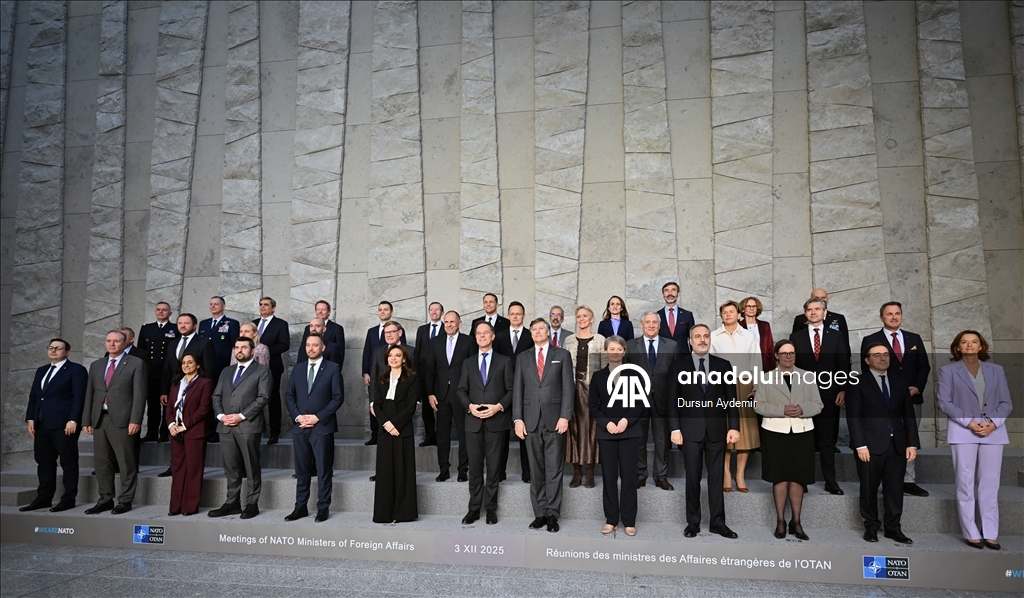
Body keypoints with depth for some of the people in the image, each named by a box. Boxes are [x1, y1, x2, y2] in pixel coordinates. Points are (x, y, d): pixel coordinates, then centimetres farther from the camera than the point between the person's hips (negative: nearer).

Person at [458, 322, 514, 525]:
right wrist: (470, 406, -9)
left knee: (493, 466, 4)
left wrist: (499, 406, -13)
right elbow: (462, 390, 9)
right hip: (473, 421, 2)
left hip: (496, 420, -2)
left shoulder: (504, 361, 6)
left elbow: (510, 390, 2)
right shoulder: (468, 363, 13)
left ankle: (490, 508, 13)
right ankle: (474, 508, 14)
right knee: (475, 466, 5)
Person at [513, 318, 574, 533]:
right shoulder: (523, 358, 13)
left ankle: (552, 515, 6)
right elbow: (517, 390, 8)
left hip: (554, 419, -2)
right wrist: (518, 419, -2)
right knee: (536, 470, 7)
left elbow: (567, 388, 0)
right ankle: (540, 513, 14)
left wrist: (565, 416, -10)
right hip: (531, 420, 2)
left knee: (554, 469, 0)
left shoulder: (562, 355, 7)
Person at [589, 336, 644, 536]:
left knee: (628, 476, 0)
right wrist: (606, 423, -10)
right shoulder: (598, 376, 6)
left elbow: (642, 404, 1)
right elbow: (593, 406, 5)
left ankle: (629, 521, 10)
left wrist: (627, 420, -13)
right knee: (609, 476, 4)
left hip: (629, 431, -1)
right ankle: (611, 520, 14)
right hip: (606, 432, 1)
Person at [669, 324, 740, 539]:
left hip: (716, 429, 1)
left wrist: (734, 426, -3)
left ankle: (718, 522, 17)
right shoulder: (679, 365, 1)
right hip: (690, 429, -1)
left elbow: (731, 398, 5)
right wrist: (675, 428, -9)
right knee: (692, 477, 7)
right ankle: (693, 522, 17)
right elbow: (673, 398, -2)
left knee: (716, 477, 7)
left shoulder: (723, 365, 6)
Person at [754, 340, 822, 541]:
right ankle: (780, 521, 12)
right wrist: (782, 410, -17)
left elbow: (818, 405, 4)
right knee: (780, 477, 3)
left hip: (802, 433, 1)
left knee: (797, 478, 4)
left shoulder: (808, 376, 6)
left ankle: (796, 522, 13)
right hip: (775, 432, -1)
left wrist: (802, 409, -16)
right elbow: (759, 405, -3)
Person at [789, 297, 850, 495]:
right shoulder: (796, 337, 5)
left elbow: (843, 365, 5)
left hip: (829, 395, 0)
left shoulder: (836, 336, 6)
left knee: (827, 440, 6)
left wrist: (842, 390, -3)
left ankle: (830, 482, 13)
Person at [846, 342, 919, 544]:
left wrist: (912, 443, 2)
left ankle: (893, 528, 18)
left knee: (895, 488, 6)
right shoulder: (858, 383, -1)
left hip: (897, 445, 4)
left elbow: (908, 415, 11)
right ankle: (871, 526, 18)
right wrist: (860, 445, -14)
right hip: (871, 445, -4)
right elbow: (854, 416, -7)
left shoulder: (900, 383, 13)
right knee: (869, 488, 5)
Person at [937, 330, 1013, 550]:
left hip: (993, 431, 2)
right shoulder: (948, 371, 5)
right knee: (965, 483, -1)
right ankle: (971, 533, 6)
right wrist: (969, 422, -13)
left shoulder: (996, 370, 13)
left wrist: (993, 423, -8)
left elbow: (1006, 402, 8)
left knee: (990, 484, 3)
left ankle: (990, 534, 9)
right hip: (963, 431, -2)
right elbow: (944, 402, -3)